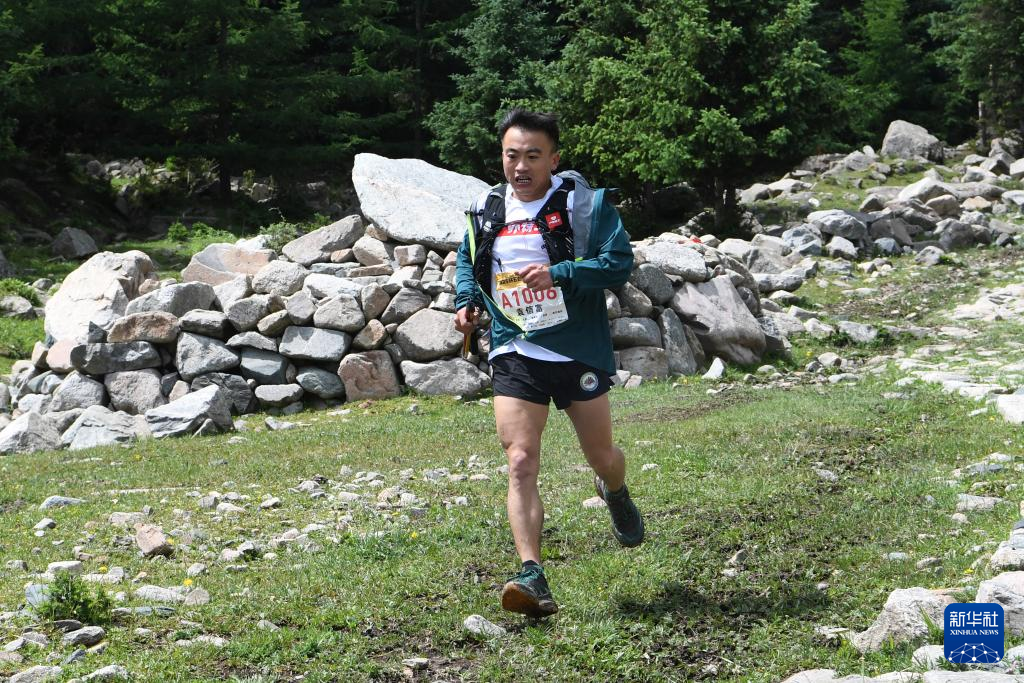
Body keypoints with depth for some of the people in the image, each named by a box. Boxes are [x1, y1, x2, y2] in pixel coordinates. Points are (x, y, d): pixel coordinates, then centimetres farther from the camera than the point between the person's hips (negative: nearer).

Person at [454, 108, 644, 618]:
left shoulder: (584, 202, -8)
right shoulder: (485, 211, 5)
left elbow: (619, 263, -15)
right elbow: (467, 262, 22)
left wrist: (558, 273, -27)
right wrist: (467, 301, 3)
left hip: (579, 349, -2)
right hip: (515, 352, 2)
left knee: (601, 456, 14)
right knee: (520, 463, -13)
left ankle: (616, 495, 52)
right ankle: (532, 577, -17)